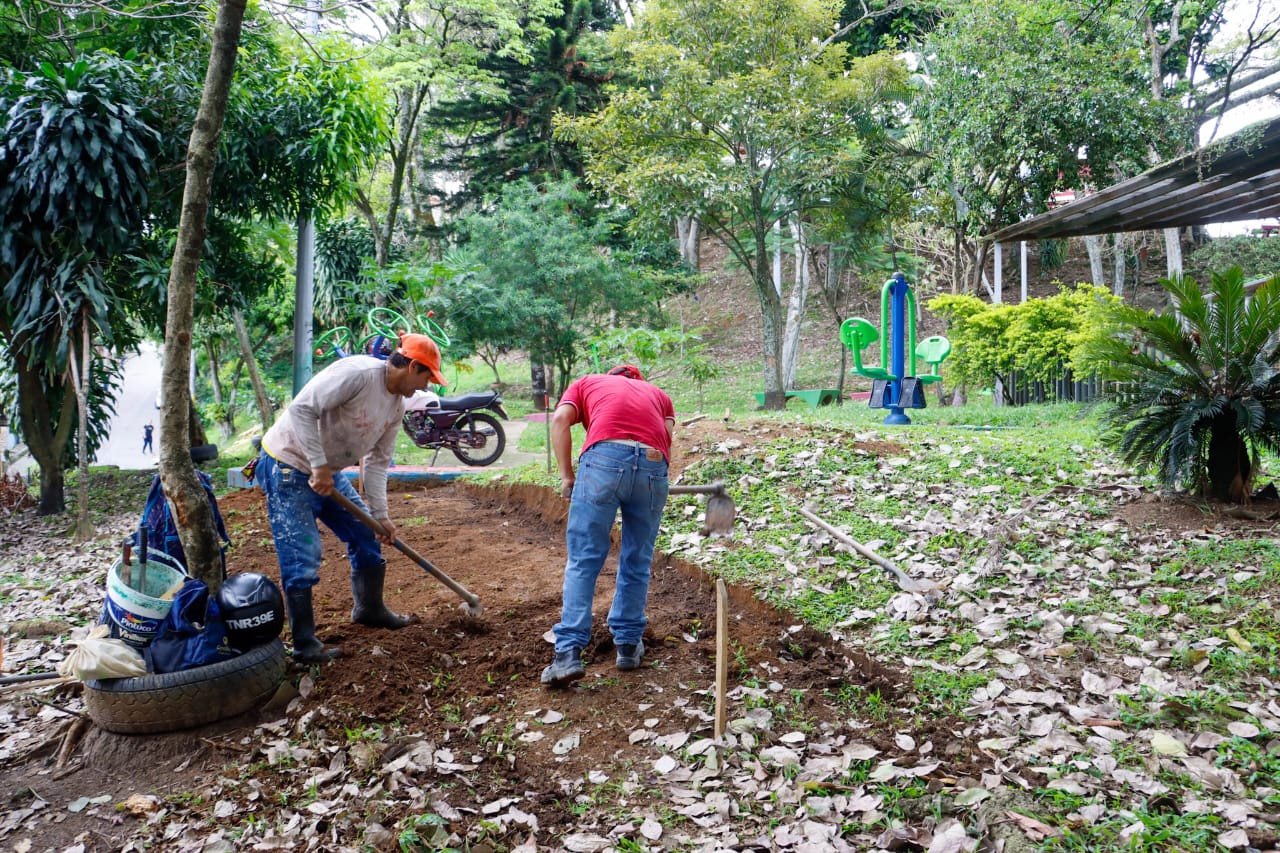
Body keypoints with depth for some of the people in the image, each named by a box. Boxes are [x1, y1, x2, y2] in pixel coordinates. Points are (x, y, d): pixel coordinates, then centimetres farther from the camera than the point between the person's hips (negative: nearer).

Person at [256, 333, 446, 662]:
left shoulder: (396, 406, 3)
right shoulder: (357, 373, -25)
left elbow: (377, 462, 6)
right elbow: (301, 409, -30)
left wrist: (380, 514, -2)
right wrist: (318, 466, -29)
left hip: (328, 473, 9)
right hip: (288, 465, -9)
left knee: (368, 536, 14)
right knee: (301, 557, -9)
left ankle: (370, 609, 34)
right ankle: (304, 644, 1)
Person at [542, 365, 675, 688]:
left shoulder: (587, 383, 31)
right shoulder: (656, 392, 35)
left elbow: (560, 419, 10)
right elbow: (667, 432, 15)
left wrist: (566, 476, 9)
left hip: (604, 456, -2)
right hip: (653, 464, 2)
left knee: (583, 561, 2)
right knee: (636, 563, 16)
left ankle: (569, 652, -3)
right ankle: (628, 645, 24)